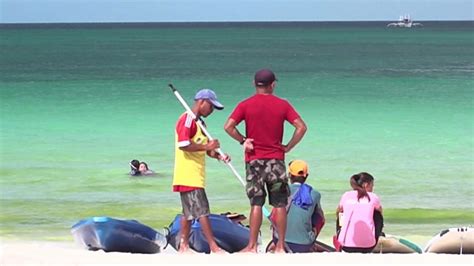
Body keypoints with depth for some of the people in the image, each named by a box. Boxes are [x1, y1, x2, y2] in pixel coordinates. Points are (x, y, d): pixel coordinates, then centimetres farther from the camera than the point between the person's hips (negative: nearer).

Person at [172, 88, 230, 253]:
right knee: (202, 211, -10)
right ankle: (214, 247, -11)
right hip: (188, 175, -10)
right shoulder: (187, 119, -11)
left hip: (195, 176, 10)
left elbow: (204, 149, 23)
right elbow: (183, 145, -22)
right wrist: (206, 146, -20)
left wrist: (218, 156, 5)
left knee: (189, 213, 11)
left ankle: (183, 246, 15)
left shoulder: (199, 122, 20)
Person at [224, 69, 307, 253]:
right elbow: (301, 127, -6)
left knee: (256, 204, 1)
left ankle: (252, 246, -1)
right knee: (280, 204, 5)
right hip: (276, 160, 0)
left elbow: (228, 126, -12)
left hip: (254, 160, 0)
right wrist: (288, 147, 1)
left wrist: (243, 141, -1)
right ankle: (280, 246, 7)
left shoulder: (246, 105, -2)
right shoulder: (282, 105, 1)